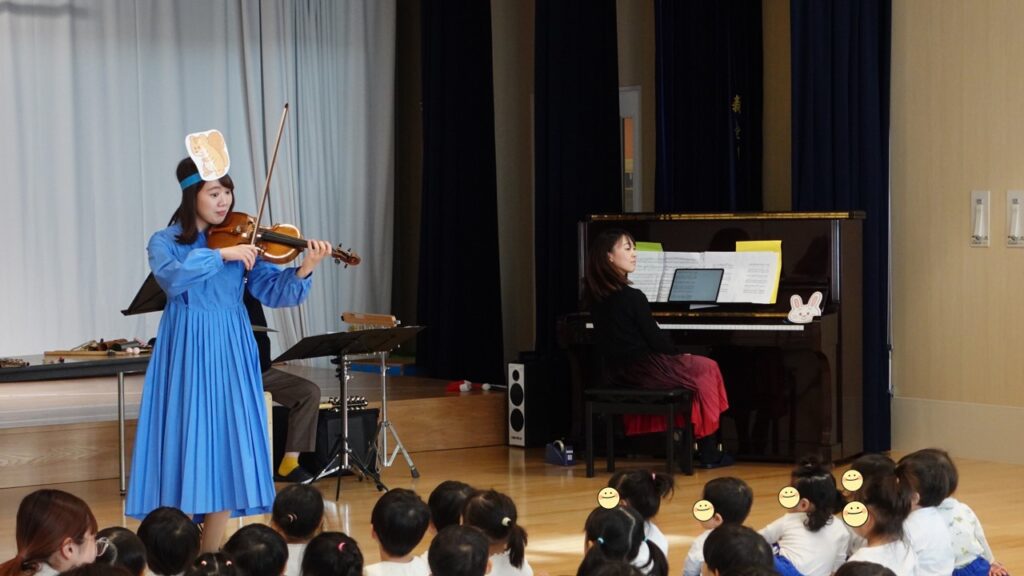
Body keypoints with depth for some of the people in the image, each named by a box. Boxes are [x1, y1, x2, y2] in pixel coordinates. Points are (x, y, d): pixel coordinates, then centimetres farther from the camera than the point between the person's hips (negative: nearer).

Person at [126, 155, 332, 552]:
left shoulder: (241, 240, 6)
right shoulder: (165, 242, -1)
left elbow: (272, 292, -3)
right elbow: (172, 278, -23)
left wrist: (304, 270, -21)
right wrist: (222, 255, -26)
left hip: (230, 355, 3)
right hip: (186, 354, -3)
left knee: (227, 447, 2)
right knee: (185, 446, -5)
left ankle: (210, 554, 11)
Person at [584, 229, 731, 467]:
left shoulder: (595, 296, 2)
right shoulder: (632, 297, -22)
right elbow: (655, 338, -12)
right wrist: (678, 354, 3)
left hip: (618, 370, 9)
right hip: (642, 371, -8)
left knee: (692, 366, 28)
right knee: (707, 368, 12)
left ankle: (682, 434, 24)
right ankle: (708, 451, 15)